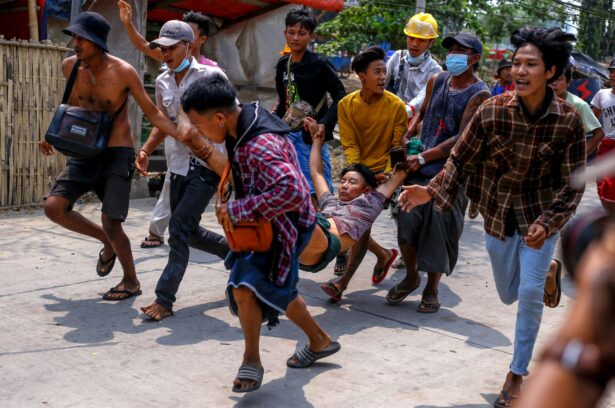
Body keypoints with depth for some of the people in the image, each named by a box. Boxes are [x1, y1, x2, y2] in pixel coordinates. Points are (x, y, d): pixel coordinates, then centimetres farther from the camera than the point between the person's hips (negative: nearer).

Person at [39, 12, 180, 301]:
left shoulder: (123, 72, -15)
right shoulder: (70, 66, -1)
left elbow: (152, 113, -10)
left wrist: (183, 136, -22)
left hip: (117, 154, -5)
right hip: (84, 153, 5)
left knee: (110, 222, -9)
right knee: (53, 207, -7)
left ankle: (131, 282, 15)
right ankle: (107, 243, 18)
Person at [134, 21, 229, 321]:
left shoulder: (211, 76, -10)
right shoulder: (162, 82, 8)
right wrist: (146, 150, 8)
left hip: (208, 164, -7)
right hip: (179, 164, 7)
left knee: (180, 227, -13)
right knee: (189, 232, 12)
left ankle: (164, 299, -7)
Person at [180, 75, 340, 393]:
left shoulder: (259, 146, -33)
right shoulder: (245, 126, -3)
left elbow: (292, 192, -45)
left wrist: (237, 210, -38)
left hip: (283, 227, -10)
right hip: (268, 223, 11)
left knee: (245, 288, -19)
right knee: (277, 289, 22)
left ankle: (252, 361, 4)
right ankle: (319, 341, 43)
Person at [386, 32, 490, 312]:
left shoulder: (479, 94, -6)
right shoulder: (436, 81, 11)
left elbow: (462, 139, -13)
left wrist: (424, 157, -15)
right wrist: (407, 135, 9)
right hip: (421, 166, 4)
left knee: (440, 226, -2)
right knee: (407, 219, -3)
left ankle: (432, 289, 16)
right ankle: (411, 276, 20)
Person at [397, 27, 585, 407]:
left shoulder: (568, 120, -19)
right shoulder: (492, 111, -18)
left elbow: (573, 184, -13)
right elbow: (462, 159, -9)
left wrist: (547, 223, -25)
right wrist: (432, 191, -23)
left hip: (542, 213, -2)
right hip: (498, 213, 2)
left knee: (530, 292, -11)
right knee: (509, 295, 16)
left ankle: (517, 375, 9)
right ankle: (545, 270, 53)